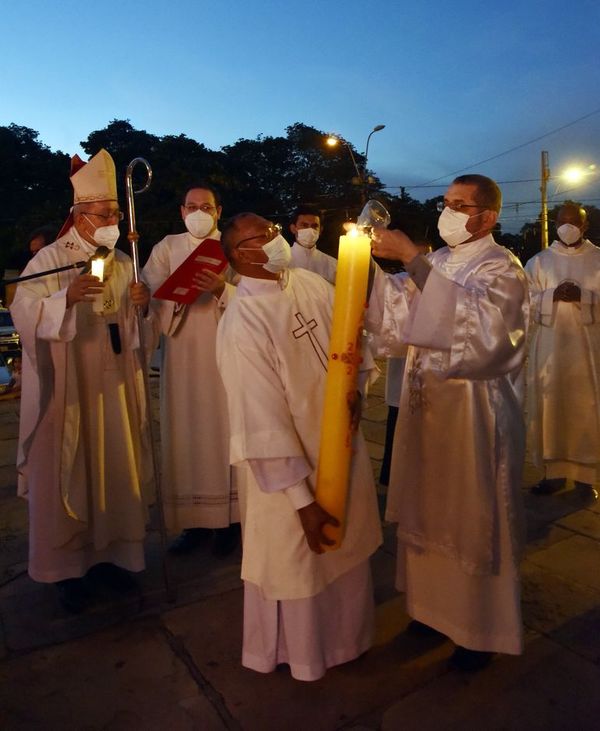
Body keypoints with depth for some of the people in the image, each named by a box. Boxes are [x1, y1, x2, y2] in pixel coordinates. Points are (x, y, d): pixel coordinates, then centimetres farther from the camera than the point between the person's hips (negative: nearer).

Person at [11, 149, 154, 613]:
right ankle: (66, 566, 19)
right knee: (67, 473, 3)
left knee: (116, 468, 9)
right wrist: (66, 297, -28)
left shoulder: (124, 264, 9)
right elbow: (24, 313, -13)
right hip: (67, 389, -4)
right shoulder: (49, 260, -5)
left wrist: (143, 305, -9)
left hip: (114, 387, 4)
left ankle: (110, 552, 26)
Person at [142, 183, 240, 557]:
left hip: (225, 354, -2)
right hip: (182, 356, 2)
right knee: (186, 434, 4)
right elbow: (150, 295, 1)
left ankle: (229, 518, 13)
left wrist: (221, 288, -23)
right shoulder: (167, 247, 12)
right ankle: (194, 520, 17)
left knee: (224, 431, 0)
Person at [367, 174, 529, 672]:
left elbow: (472, 319, -28)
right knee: (430, 513, 15)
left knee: (474, 522, 7)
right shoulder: (437, 262, 11)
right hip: (426, 406, 6)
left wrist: (410, 257, -28)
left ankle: (482, 629, 29)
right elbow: (403, 322, 4)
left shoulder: (502, 267, -8)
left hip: (475, 412, -6)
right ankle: (436, 607, 36)